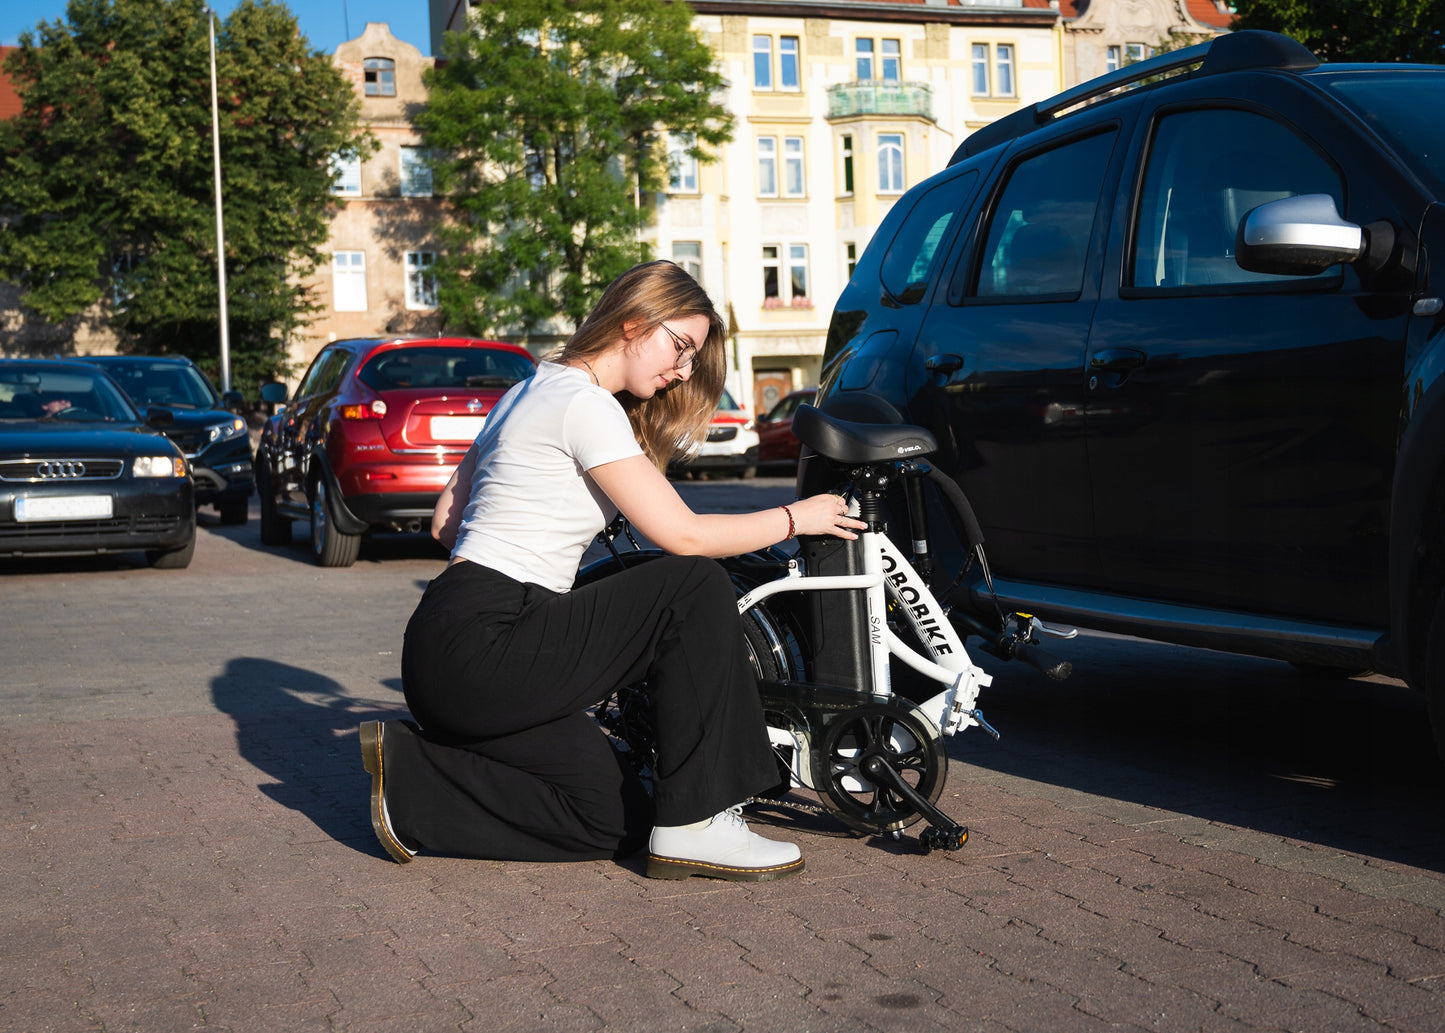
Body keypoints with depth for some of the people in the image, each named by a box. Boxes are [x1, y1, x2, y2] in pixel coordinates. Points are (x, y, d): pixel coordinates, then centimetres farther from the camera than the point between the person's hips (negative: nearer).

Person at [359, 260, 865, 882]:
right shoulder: (586, 403, -11)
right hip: (476, 650, -10)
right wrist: (795, 518, -1)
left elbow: (447, 521, 22)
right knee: (696, 588, -15)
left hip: (448, 654, 10)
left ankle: (412, 774, 7)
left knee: (613, 818, 6)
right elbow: (682, 535, -14)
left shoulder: (530, 390, 19)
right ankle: (693, 825, -11)